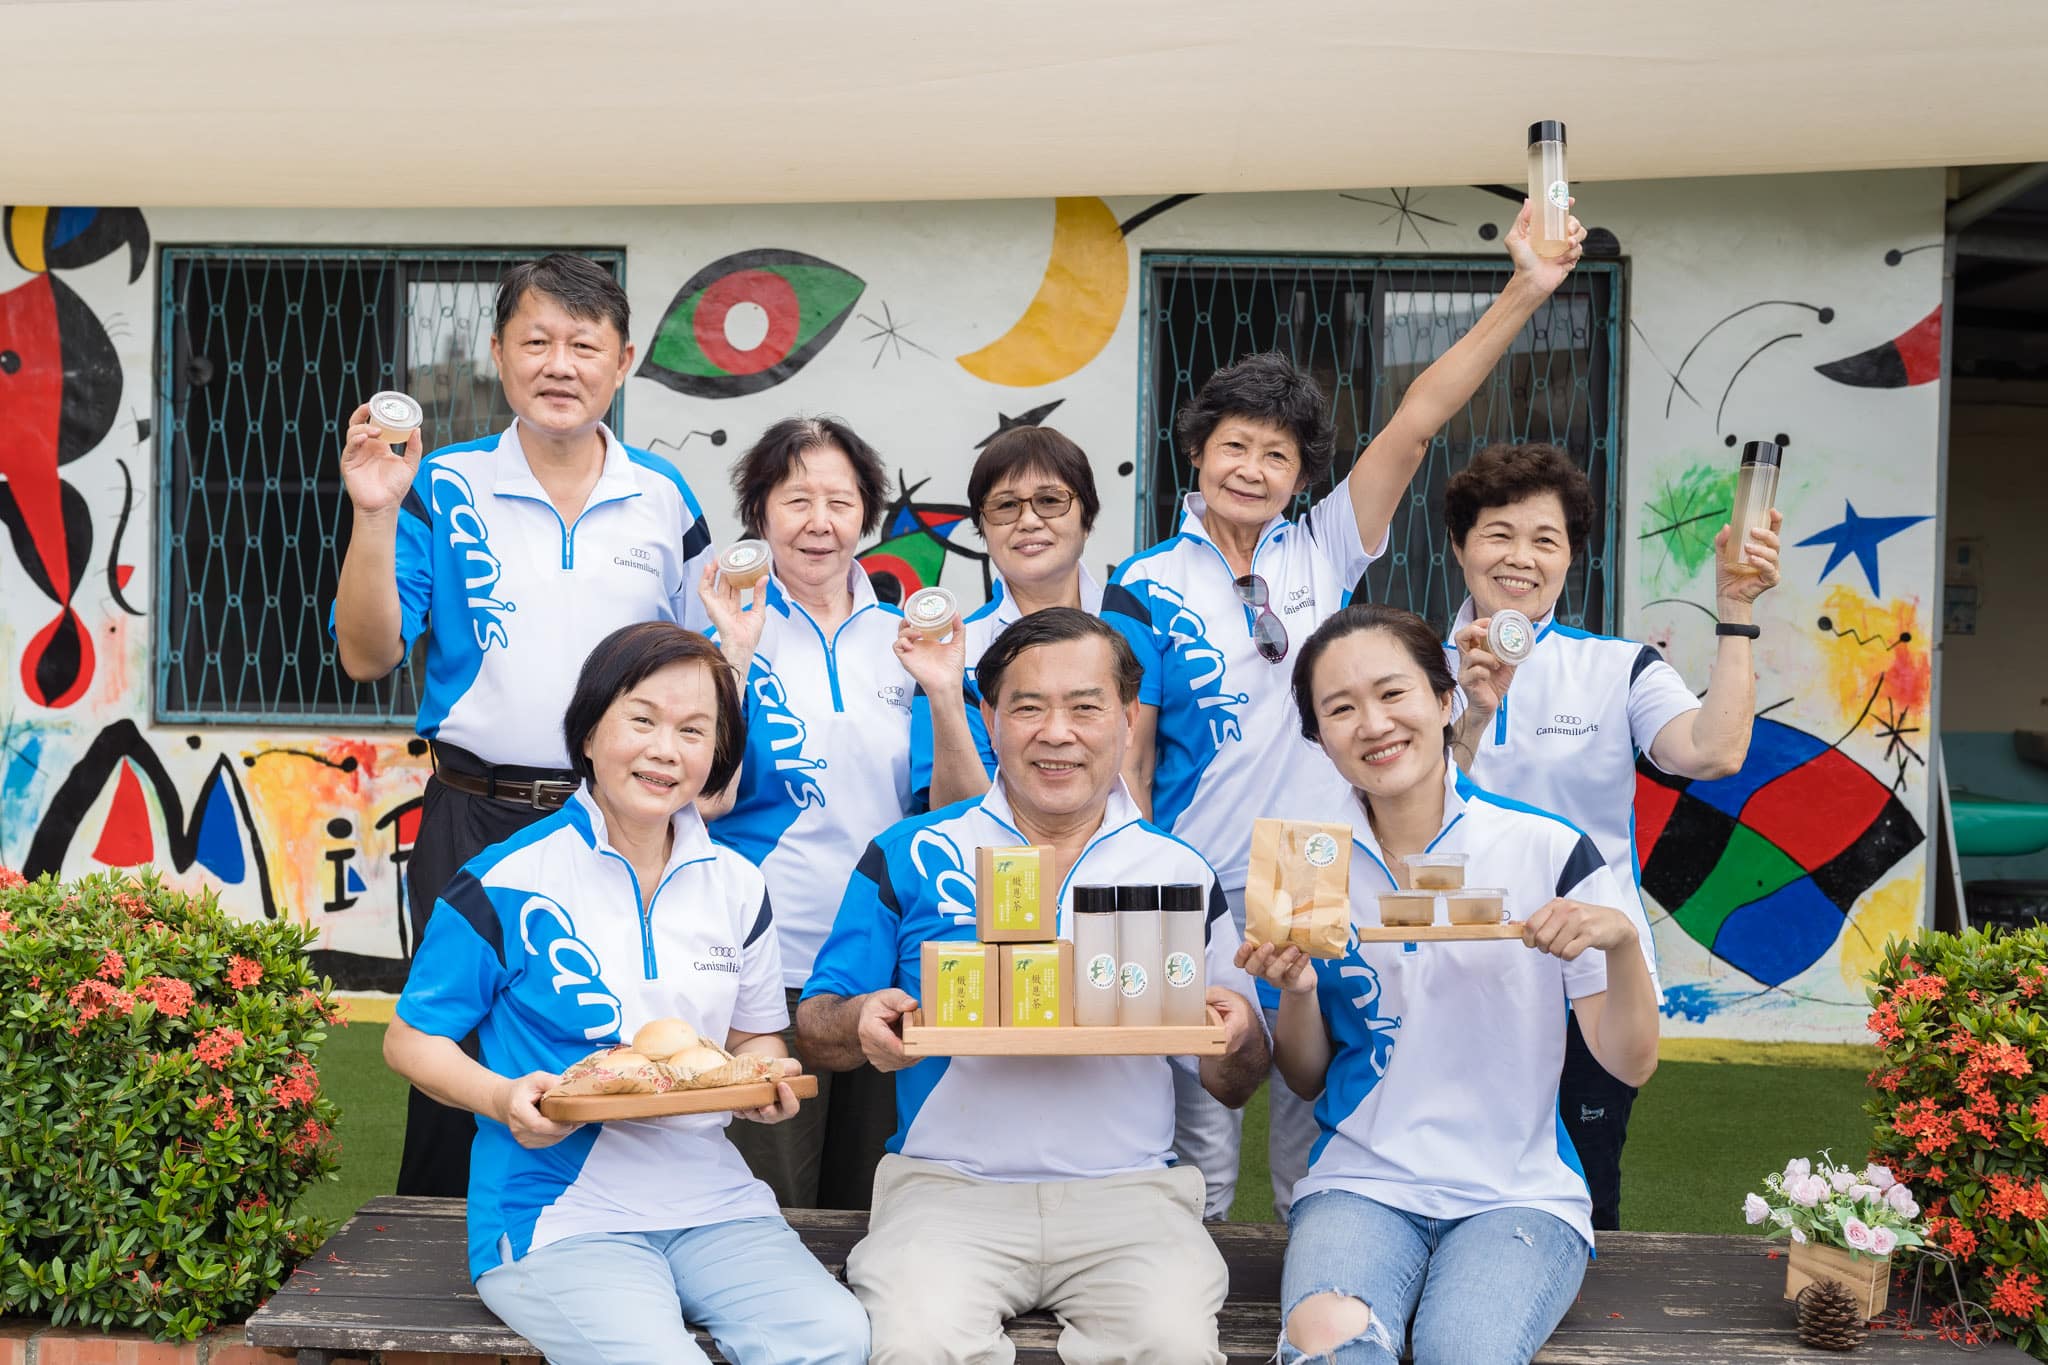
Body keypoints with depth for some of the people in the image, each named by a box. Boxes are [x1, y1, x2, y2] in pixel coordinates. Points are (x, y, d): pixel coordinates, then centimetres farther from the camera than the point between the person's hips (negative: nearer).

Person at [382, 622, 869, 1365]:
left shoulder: (736, 886, 10)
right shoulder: (508, 883, -5)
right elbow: (411, 1040, 2)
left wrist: (768, 1082, -3)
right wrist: (504, 1100, -16)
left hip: (712, 1201, 4)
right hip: (558, 1212, -4)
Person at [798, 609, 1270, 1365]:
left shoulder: (1181, 875, 10)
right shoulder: (910, 857, 7)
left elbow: (1234, 1088, 15)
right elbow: (815, 1024, 9)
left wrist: (1235, 1039, -8)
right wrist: (862, 1022, -14)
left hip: (1128, 1192, 1)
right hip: (948, 1187, -1)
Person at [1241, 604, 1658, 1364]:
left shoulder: (1547, 850, -3)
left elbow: (1631, 1063, -1)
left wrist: (1621, 938, -19)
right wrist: (1296, 990, -10)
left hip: (1520, 1194, -1)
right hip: (1362, 1182, 1)